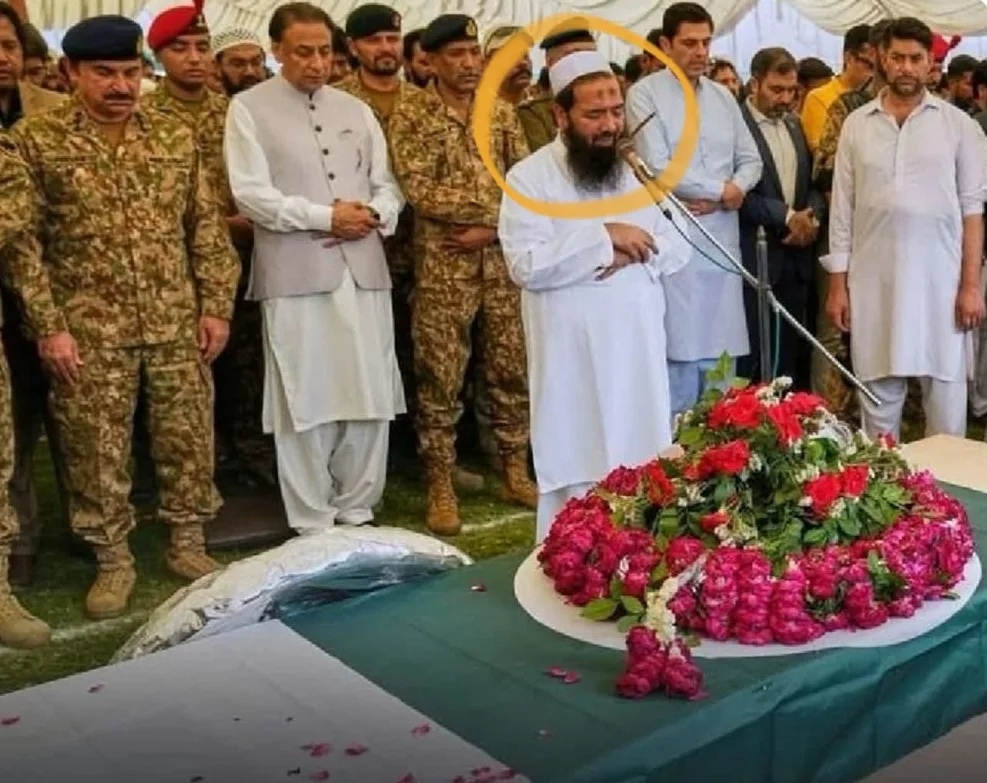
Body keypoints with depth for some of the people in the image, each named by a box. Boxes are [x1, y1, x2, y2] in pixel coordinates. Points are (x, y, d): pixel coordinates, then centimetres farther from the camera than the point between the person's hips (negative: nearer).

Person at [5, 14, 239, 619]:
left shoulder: (176, 137, 6)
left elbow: (207, 227, 8)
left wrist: (216, 306, 2)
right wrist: (49, 325, -9)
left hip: (177, 322, 3)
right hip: (89, 328, -2)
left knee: (189, 434, 8)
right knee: (97, 447, 5)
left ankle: (188, 544, 25)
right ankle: (113, 560, 21)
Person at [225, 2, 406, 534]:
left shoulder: (356, 110, 16)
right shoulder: (249, 109, 2)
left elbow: (388, 184, 14)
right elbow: (252, 195, -7)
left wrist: (373, 215, -8)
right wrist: (326, 216, -12)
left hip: (363, 268, 4)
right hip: (295, 275, -4)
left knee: (371, 397, 6)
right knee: (306, 403, 1)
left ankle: (357, 512, 21)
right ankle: (312, 526, 13)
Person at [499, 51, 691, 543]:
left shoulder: (634, 170, 13)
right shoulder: (530, 178, -5)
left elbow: (678, 248, 11)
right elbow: (527, 264, -17)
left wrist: (635, 252, -10)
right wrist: (604, 237, -17)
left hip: (640, 351, 5)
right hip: (574, 359, -5)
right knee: (577, 479, 1)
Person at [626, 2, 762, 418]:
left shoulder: (723, 95, 15)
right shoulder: (646, 93, -3)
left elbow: (751, 161, 13)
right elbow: (658, 168, -14)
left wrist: (735, 191, -8)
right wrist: (721, 189, -7)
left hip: (723, 239, 6)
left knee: (721, 357, 9)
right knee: (679, 352, -4)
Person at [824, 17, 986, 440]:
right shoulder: (857, 124, 7)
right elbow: (842, 208, 6)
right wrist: (837, 283, 2)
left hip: (940, 279, -1)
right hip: (873, 280, 1)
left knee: (946, 399, 3)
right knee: (878, 399, 7)